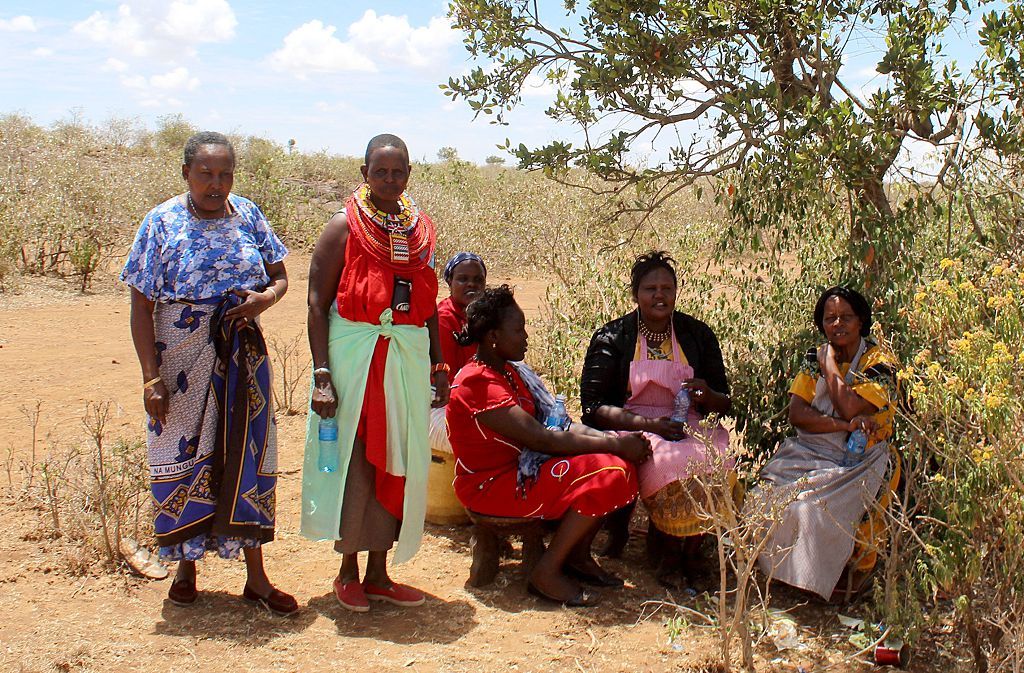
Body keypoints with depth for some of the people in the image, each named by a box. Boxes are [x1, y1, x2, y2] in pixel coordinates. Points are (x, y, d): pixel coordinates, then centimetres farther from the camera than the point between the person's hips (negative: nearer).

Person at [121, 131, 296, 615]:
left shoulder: (248, 215, 4)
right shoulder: (162, 223, -6)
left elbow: (280, 276, 12)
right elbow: (141, 307, -7)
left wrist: (266, 297, -13)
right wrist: (151, 377, -13)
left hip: (242, 361, 3)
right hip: (182, 362, -2)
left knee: (247, 457, 5)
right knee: (185, 458, 5)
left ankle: (256, 576, 14)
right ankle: (186, 567, 25)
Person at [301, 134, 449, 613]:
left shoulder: (421, 229, 11)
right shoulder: (345, 227, -4)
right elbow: (317, 303, -8)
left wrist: (438, 366, 10)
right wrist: (322, 376, -15)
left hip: (408, 358, 5)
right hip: (354, 355, -5)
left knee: (397, 465, 8)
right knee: (354, 462, 1)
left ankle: (378, 572, 20)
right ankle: (347, 570, 18)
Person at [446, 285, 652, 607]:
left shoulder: (508, 372, 12)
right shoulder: (479, 382, -21)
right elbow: (542, 439, -25)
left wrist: (612, 438, -11)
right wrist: (613, 444, -20)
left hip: (521, 468, 10)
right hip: (491, 484, -10)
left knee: (622, 462, -1)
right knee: (605, 473, -21)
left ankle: (577, 555, 9)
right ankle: (547, 572, -12)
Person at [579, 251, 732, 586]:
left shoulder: (698, 335, 9)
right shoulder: (612, 338, 1)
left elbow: (724, 404, 13)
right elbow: (594, 407, -7)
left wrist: (707, 396, -12)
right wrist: (650, 424, -20)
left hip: (688, 428, 3)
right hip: (630, 429, -3)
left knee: (716, 465, -31)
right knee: (674, 464, -35)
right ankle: (667, 547, -8)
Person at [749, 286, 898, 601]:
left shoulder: (879, 361, -3)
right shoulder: (815, 357, 10)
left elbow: (851, 408, -19)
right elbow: (796, 413, -2)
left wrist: (830, 364, -7)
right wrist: (843, 425, -17)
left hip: (855, 460, -4)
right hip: (808, 452, 4)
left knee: (813, 509, -31)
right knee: (766, 498, -23)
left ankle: (809, 584, -8)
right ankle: (769, 572, -3)